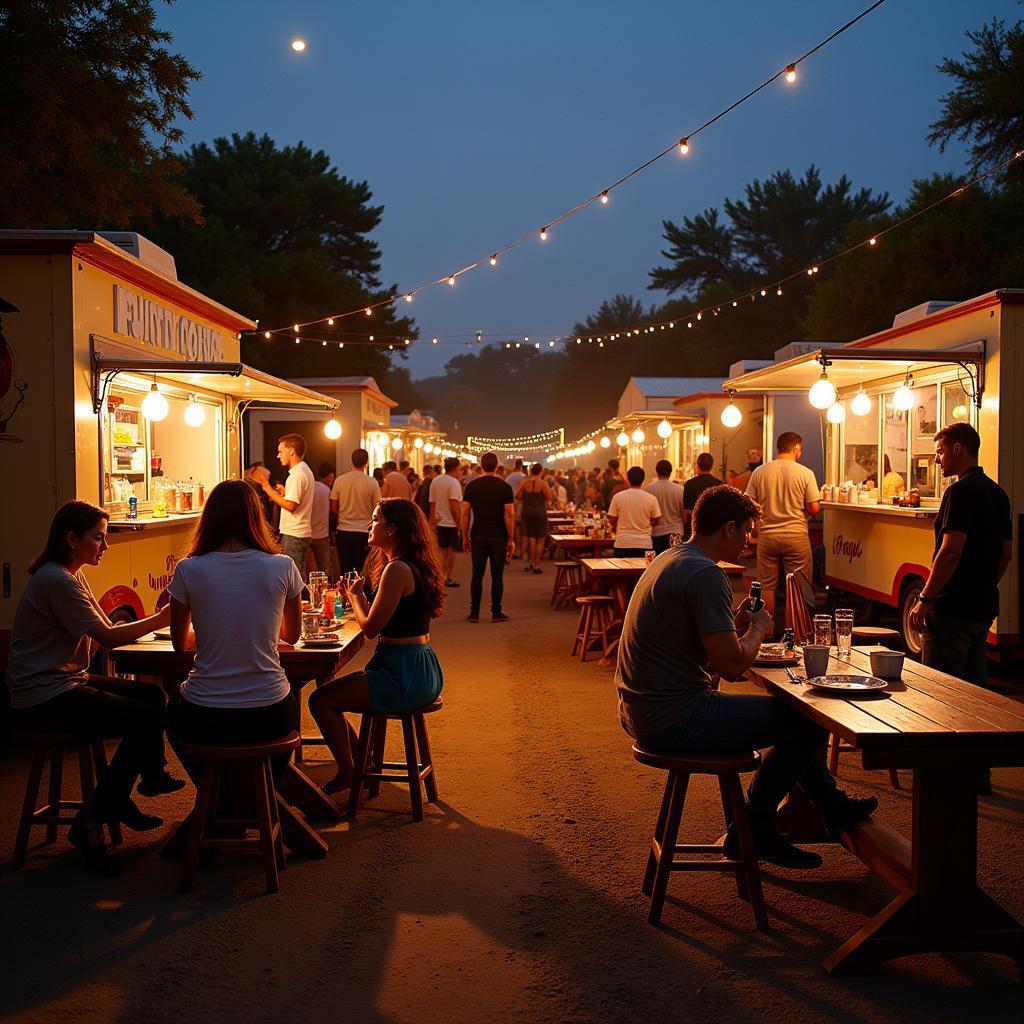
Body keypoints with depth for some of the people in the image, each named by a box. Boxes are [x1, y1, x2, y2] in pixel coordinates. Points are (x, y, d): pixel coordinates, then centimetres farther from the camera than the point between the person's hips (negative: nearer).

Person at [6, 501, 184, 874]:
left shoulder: (72, 576, 12)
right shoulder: (55, 580, -20)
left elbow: (107, 630, 7)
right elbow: (108, 637, -20)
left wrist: (158, 617, -7)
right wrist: (160, 620, -13)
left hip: (67, 682, 11)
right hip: (43, 699, -11)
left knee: (152, 695, 9)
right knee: (147, 719, -17)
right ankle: (90, 824, -8)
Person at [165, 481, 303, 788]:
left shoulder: (188, 570, -8)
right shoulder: (283, 567, -7)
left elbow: (181, 644, 7)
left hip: (206, 720, 0)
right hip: (268, 717, 0)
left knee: (174, 709, 36)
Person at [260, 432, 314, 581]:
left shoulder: (298, 474, -17)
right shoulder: (305, 471, 16)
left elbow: (290, 505, -23)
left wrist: (269, 490, -16)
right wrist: (284, 492, 15)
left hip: (293, 534, -10)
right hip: (302, 533, 10)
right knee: (300, 578, 14)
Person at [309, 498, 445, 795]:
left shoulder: (397, 570, -19)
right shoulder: (417, 565, 12)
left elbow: (370, 628, -16)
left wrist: (355, 595, 1)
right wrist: (357, 597, 12)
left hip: (403, 676, -10)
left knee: (320, 700, -4)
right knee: (333, 692, 21)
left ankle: (348, 773, 11)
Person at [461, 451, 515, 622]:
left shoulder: (472, 486, 0)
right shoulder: (505, 487, -4)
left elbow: (465, 513, -1)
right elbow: (510, 514, -8)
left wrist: (465, 537, 7)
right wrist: (511, 539, -3)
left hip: (478, 537, 1)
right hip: (499, 537, -1)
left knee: (477, 575, 7)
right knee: (497, 576, 5)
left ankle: (474, 613, 9)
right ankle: (496, 613, 8)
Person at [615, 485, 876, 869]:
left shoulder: (669, 559, 13)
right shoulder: (705, 574, -19)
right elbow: (731, 665, -21)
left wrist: (734, 625, 12)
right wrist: (758, 628, -2)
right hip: (675, 720, -11)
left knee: (788, 711, 25)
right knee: (810, 720, -4)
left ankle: (832, 807, 37)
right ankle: (751, 830, 10)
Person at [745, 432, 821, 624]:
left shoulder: (759, 472, -1)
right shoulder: (805, 473, -7)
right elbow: (814, 509, -8)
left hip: (767, 536, 2)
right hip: (796, 536, -2)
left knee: (768, 586, 10)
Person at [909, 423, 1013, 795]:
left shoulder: (961, 491, -16)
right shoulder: (997, 493, 13)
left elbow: (951, 551, -22)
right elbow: (1006, 552, 17)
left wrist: (924, 600, -18)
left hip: (952, 610, -9)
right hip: (983, 609, 9)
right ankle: (978, 772, 21)